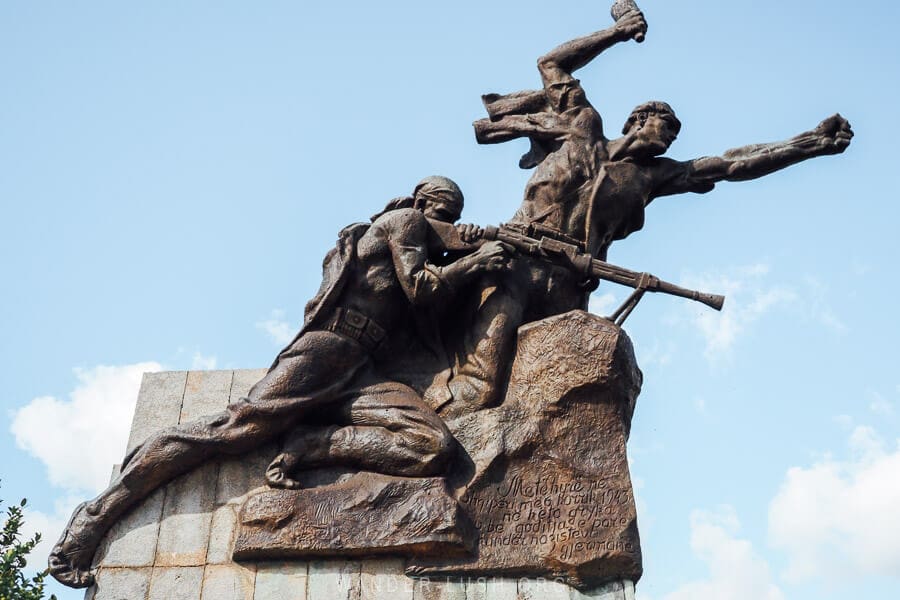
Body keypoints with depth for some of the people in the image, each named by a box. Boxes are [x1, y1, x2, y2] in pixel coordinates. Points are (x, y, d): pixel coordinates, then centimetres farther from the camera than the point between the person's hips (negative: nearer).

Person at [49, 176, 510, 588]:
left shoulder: (420, 251, 35)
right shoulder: (404, 219, 12)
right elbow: (421, 286, -1)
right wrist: (472, 263, 9)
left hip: (363, 374, 7)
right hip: (327, 349, -7)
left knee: (435, 447, -20)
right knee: (235, 427, -20)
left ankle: (308, 445, -18)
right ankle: (97, 515, -11)